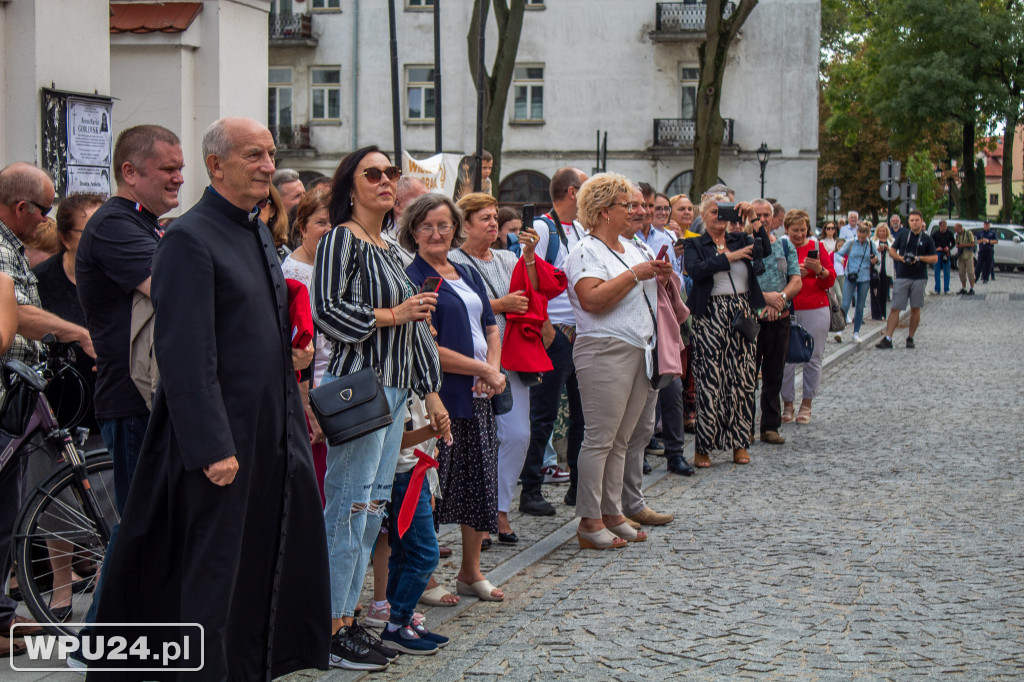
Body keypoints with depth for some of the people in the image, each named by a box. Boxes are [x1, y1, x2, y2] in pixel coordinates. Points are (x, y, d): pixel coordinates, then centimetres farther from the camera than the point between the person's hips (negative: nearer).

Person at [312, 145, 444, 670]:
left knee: (372, 507, 9)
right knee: (349, 506, -8)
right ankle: (331, 629, -2)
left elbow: (414, 326, 24)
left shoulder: (390, 250, 20)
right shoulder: (341, 239, -6)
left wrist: (430, 390, 22)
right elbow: (326, 311, -17)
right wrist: (391, 315, -14)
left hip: (395, 390, 9)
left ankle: (348, 620, 15)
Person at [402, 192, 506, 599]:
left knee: (482, 482, 11)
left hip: (479, 396, 8)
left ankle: (471, 571, 24)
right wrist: (482, 370, -13)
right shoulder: (412, 279, -9)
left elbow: (490, 327, 17)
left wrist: (493, 369, -3)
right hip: (439, 397, -8)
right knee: (434, 488, -3)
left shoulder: (468, 275, 15)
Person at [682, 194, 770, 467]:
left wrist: (753, 219, -10)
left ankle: (739, 443, 13)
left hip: (741, 313, 4)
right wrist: (729, 258, -15)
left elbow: (765, 250, -4)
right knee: (709, 379, -5)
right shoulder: (694, 245, 4)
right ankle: (703, 446, 0)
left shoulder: (740, 240, 14)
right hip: (710, 316, -4)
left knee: (742, 378, 4)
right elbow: (695, 270, -15)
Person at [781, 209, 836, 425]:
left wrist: (819, 270, -14)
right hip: (786, 310, -1)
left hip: (815, 310, 1)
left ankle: (806, 405, 13)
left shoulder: (816, 247, 8)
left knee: (813, 358, 2)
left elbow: (830, 281, 6)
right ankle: (787, 404, 10)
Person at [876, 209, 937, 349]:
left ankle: (910, 338, 17)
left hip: (919, 278, 0)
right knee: (895, 308, -5)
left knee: (915, 308, 6)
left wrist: (919, 258, -12)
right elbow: (891, 251, 11)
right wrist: (900, 258, -9)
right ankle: (887, 339, -8)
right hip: (902, 276, 0)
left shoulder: (927, 239, 4)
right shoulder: (902, 235, 8)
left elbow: (935, 258, 2)